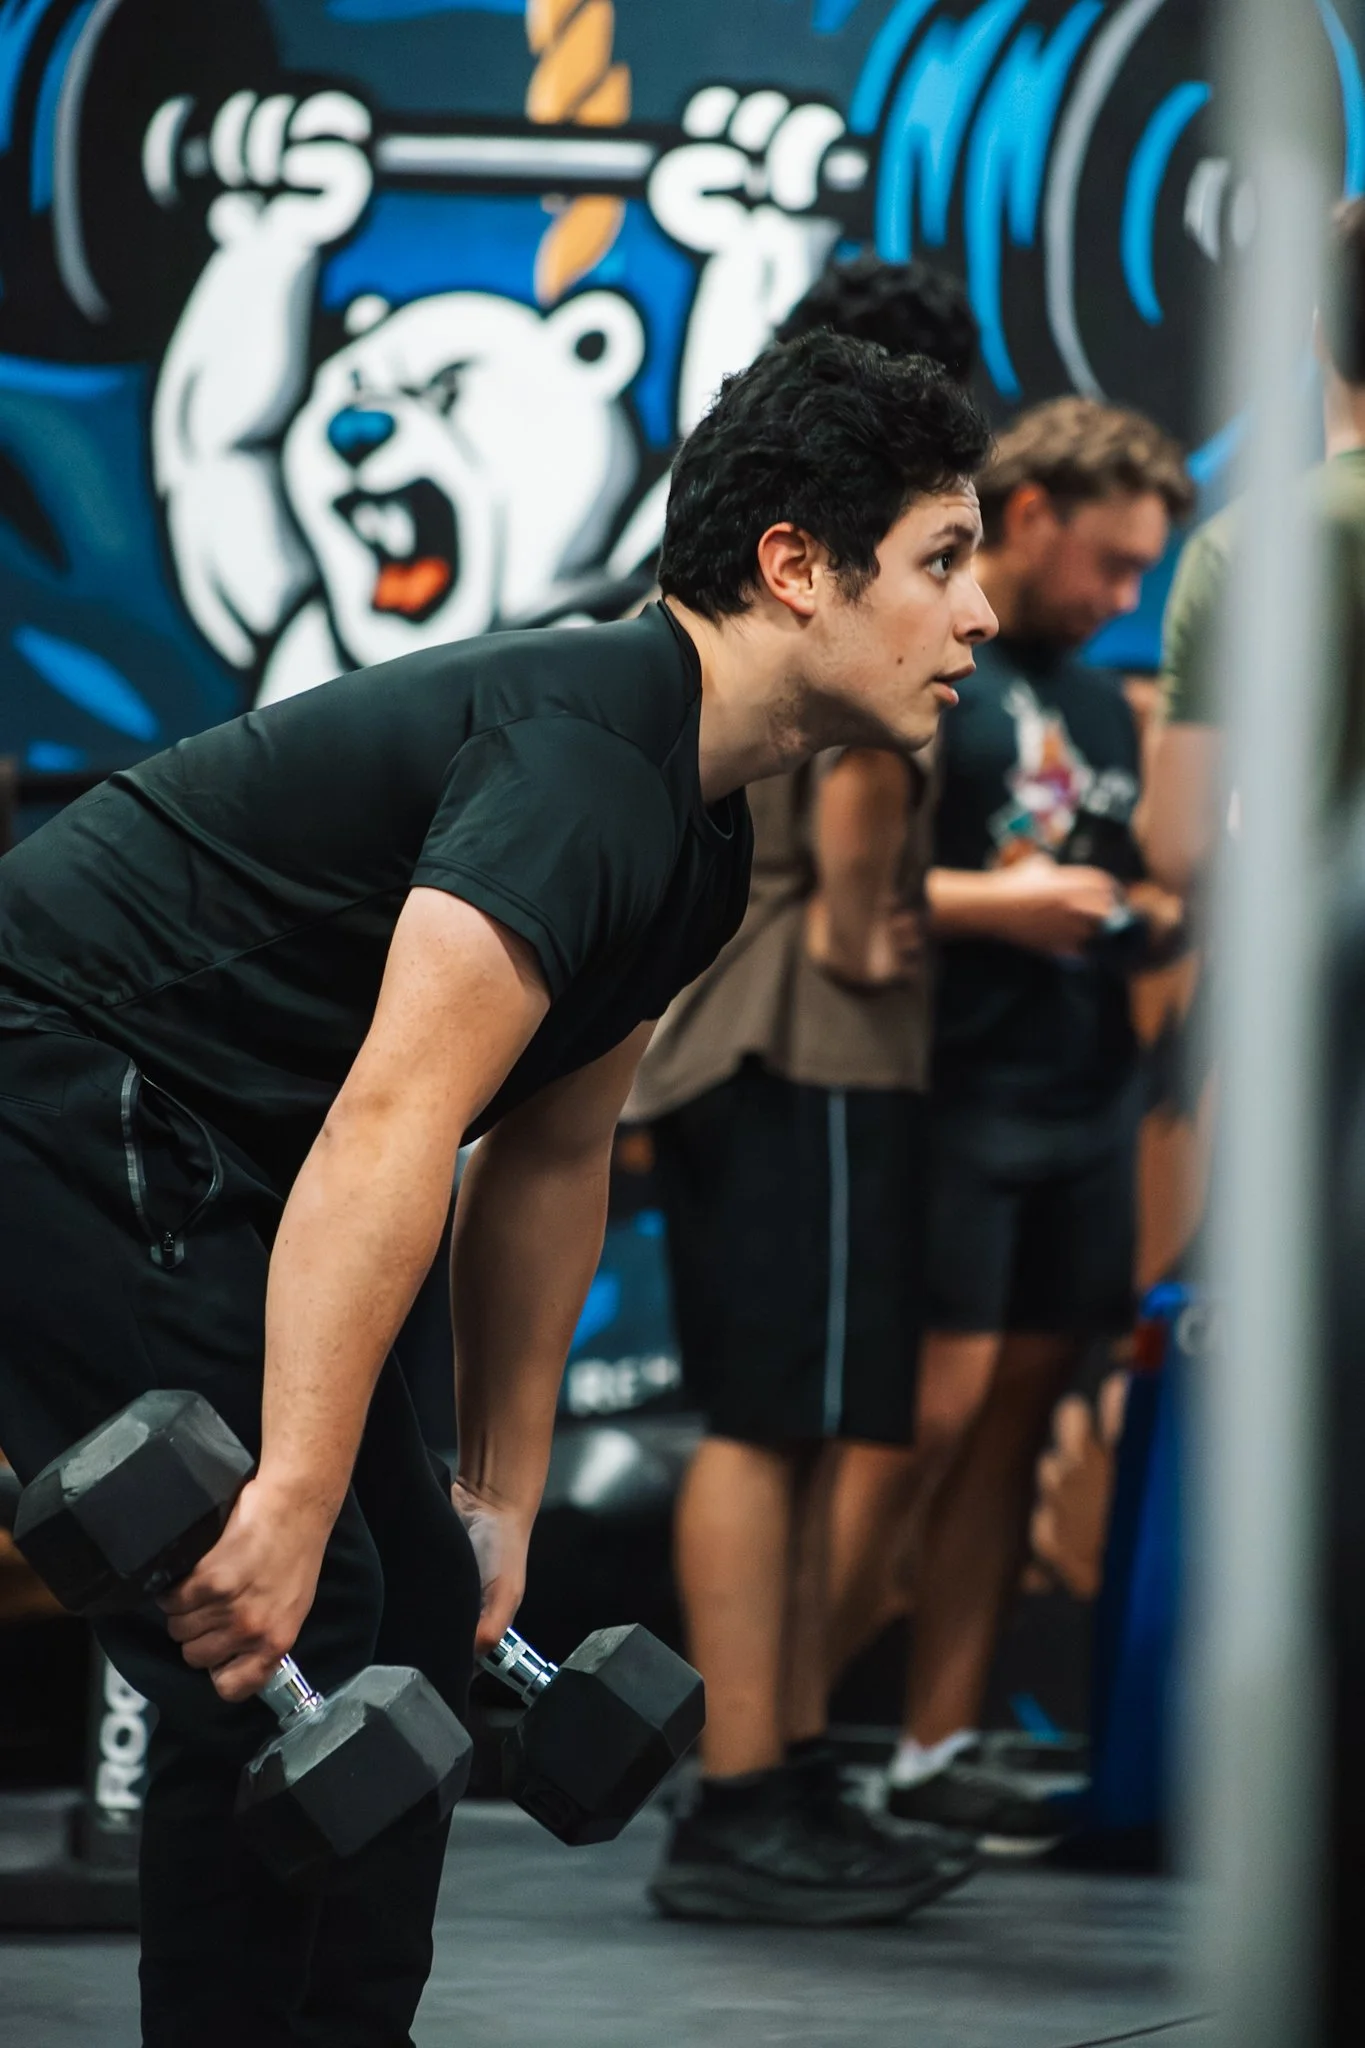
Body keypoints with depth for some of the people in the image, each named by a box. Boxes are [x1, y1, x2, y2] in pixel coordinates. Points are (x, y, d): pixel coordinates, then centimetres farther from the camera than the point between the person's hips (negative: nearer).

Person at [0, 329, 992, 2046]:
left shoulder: (698, 838, 10)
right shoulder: (586, 757, -23)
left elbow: (548, 1161, 18)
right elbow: (390, 1131, -34)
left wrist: (501, 1500, 19)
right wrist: (292, 1500, -39)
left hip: (182, 1150, 11)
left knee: (412, 1612, 10)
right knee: (286, 1639, -13)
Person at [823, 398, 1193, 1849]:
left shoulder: (1097, 703, 21)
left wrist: (1148, 916, 6)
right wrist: (989, 901, -18)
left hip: (1082, 1092, 8)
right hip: (952, 1089, -8)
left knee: (1018, 1410, 6)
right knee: (934, 1404, -13)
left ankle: (939, 1746, 9)